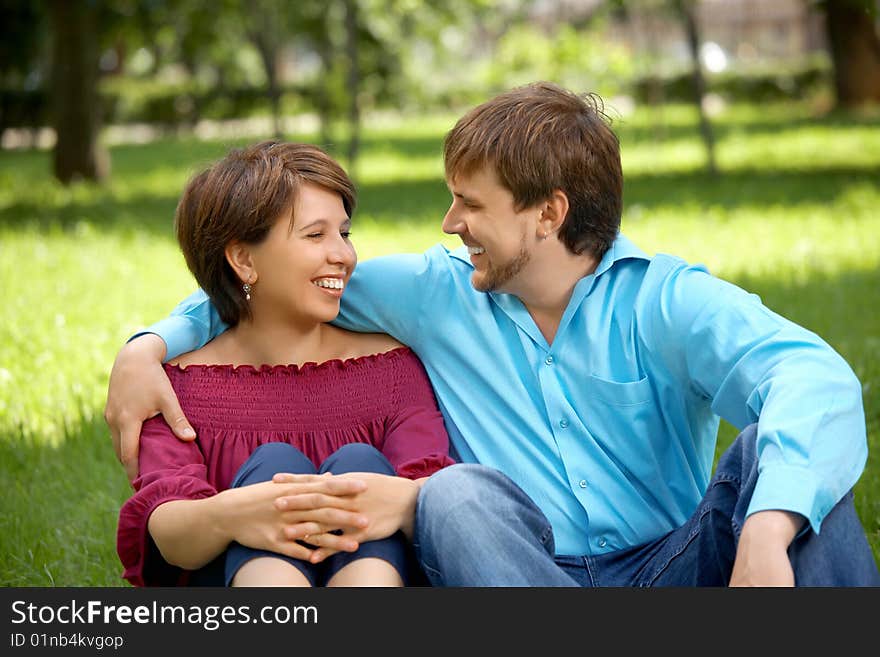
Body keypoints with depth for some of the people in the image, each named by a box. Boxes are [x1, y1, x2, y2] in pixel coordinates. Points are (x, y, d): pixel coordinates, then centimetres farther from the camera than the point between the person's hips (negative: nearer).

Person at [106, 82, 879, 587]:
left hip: (672, 569, -1)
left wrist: (767, 533, -39)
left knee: (776, 452, -26)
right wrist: (150, 344, 7)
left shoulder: (663, 300, -1)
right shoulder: (437, 292, 13)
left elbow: (814, 376, -20)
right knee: (456, 493, -28)